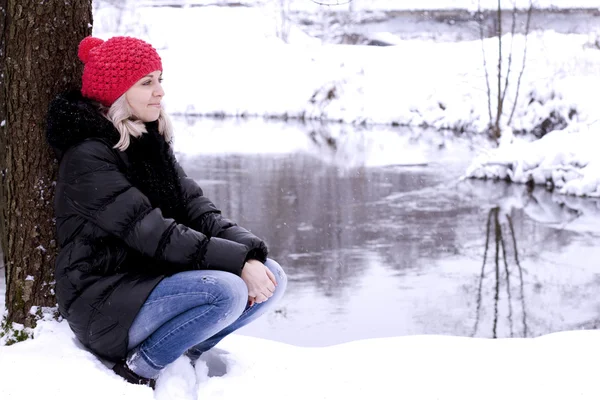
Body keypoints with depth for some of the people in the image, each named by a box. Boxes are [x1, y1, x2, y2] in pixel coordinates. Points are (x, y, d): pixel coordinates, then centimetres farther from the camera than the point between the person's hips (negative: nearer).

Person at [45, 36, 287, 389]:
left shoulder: (151, 142, 10)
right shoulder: (88, 157, -16)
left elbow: (197, 210, 1)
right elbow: (150, 233, -24)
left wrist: (250, 252, -16)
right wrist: (237, 261, -26)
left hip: (154, 279, 8)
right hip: (105, 302, -8)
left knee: (272, 277, -6)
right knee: (224, 291, -30)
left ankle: (184, 353, 1)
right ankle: (139, 368, -11)